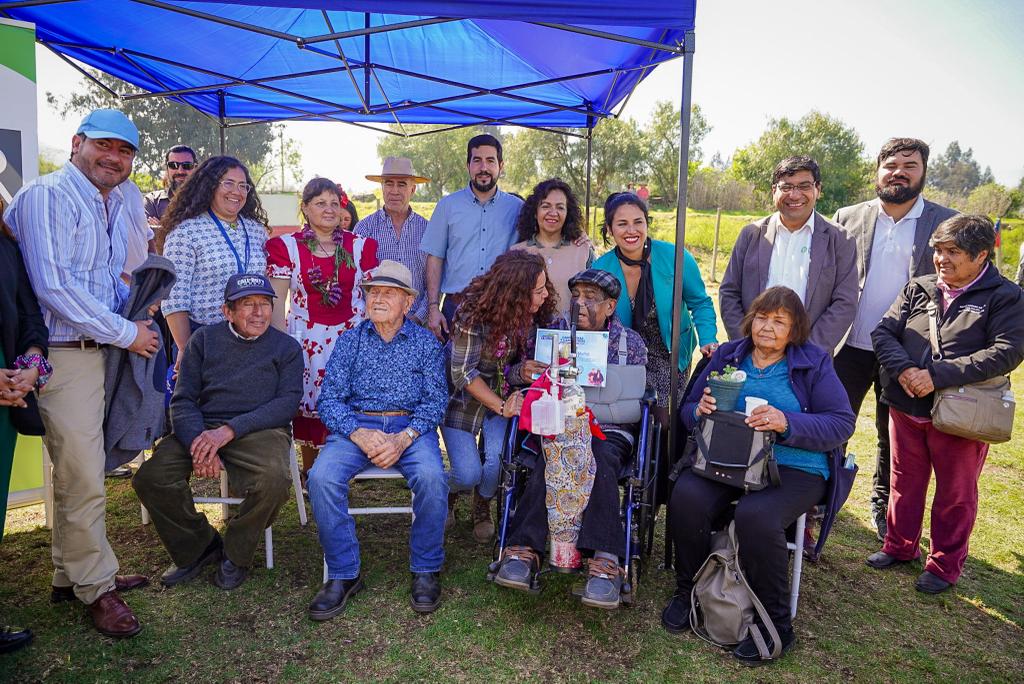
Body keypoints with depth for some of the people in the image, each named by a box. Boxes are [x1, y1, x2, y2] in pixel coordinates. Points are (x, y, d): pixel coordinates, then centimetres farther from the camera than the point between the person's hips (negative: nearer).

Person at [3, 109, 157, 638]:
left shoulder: (114, 206, 15)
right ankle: (96, 586, 15)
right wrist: (126, 333, -15)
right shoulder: (47, 196, -12)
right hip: (64, 354, -8)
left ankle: (71, 574, 30)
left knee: (78, 470, 17)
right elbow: (53, 286, -20)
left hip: (97, 351, 9)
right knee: (83, 479, -1)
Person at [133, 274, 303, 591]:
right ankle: (197, 548, 5)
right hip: (201, 428, 3)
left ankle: (236, 555, -1)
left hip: (259, 430, -2)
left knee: (273, 481, -33)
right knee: (150, 477, -23)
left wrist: (229, 430, -17)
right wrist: (198, 443, -15)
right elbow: (183, 399, 7)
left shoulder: (286, 347, 9)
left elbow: (287, 402, -4)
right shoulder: (204, 339, 14)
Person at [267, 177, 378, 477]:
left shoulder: (360, 245, 7)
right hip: (306, 338, -1)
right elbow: (277, 300, 0)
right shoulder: (286, 246, 3)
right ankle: (309, 475, 19)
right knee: (307, 405, 2)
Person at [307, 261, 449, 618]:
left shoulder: (426, 342, 9)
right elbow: (330, 398, 4)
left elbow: (436, 399, 0)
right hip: (356, 424, 2)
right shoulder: (349, 341, 12)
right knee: (322, 477, -26)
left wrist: (404, 438, -17)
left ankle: (426, 570, -9)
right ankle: (343, 573, -9)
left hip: (411, 426, -1)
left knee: (431, 477, -31)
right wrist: (359, 435, -15)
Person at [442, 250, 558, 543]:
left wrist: (524, 371, -32)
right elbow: (463, 373, -24)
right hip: (462, 397, -3)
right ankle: (447, 497, 28)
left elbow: (525, 360, -7)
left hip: (503, 394, 4)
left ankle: (482, 507, 17)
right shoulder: (474, 312, -27)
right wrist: (501, 407, -30)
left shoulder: (538, 312, -12)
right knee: (468, 474, -11)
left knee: (499, 460, -18)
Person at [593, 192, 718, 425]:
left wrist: (708, 341, -16)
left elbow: (700, 303, -2)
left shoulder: (675, 257, -13)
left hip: (672, 356, 0)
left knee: (666, 421, -3)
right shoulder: (600, 268, -10)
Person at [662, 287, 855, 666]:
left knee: (755, 515, -33)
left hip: (793, 467, -3)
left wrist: (786, 423, -20)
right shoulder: (726, 355, 15)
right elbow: (688, 408, 15)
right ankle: (688, 592, -2)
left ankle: (776, 624, -10)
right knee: (686, 497, -27)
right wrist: (701, 410, -10)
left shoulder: (814, 363, 7)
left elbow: (841, 423, -4)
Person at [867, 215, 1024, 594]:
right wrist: (903, 369, -19)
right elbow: (884, 331, 1)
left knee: (956, 494, 12)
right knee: (905, 482, 18)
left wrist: (938, 374, -25)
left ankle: (944, 566, 29)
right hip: (906, 407, 4)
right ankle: (900, 546, 37)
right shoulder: (918, 288, 5)